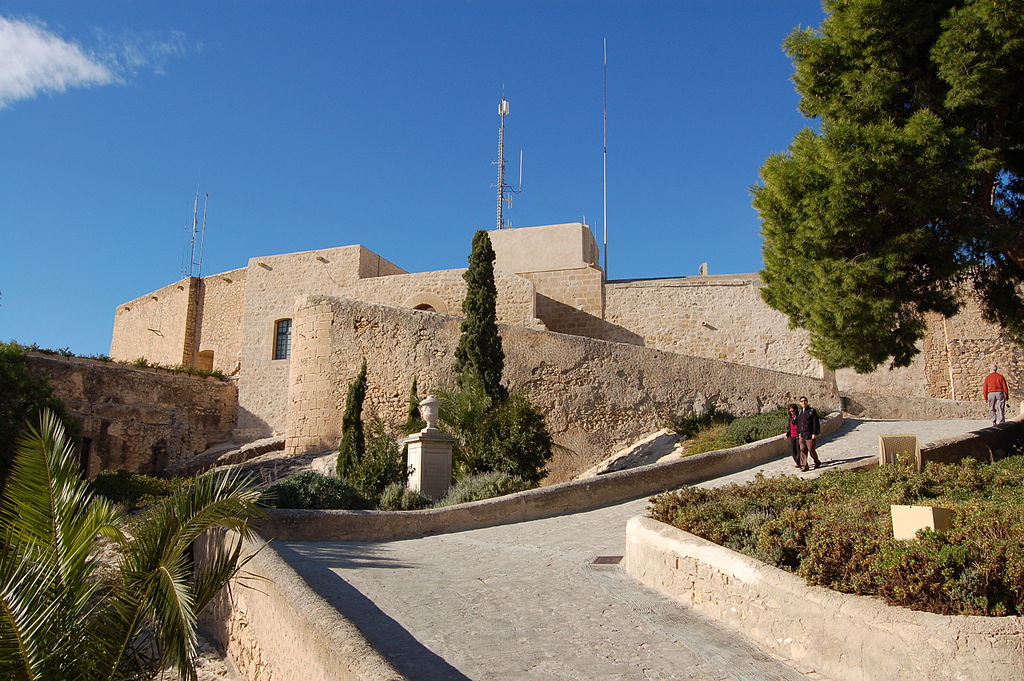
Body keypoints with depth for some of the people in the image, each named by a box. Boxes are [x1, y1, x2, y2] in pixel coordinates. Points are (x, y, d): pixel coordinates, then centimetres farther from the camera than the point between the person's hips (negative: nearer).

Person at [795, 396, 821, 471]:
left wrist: (814, 433, -14)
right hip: (802, 435, 5)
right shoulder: (800, 412, 14)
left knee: (811, 450, 0)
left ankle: (817, 462, 23)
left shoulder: (812, 411, -4)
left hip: (810, 435, -5)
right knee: (803, 451, 1)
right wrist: (799, 432, 14)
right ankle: (804, 466, 3)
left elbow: (816, 423, -9)